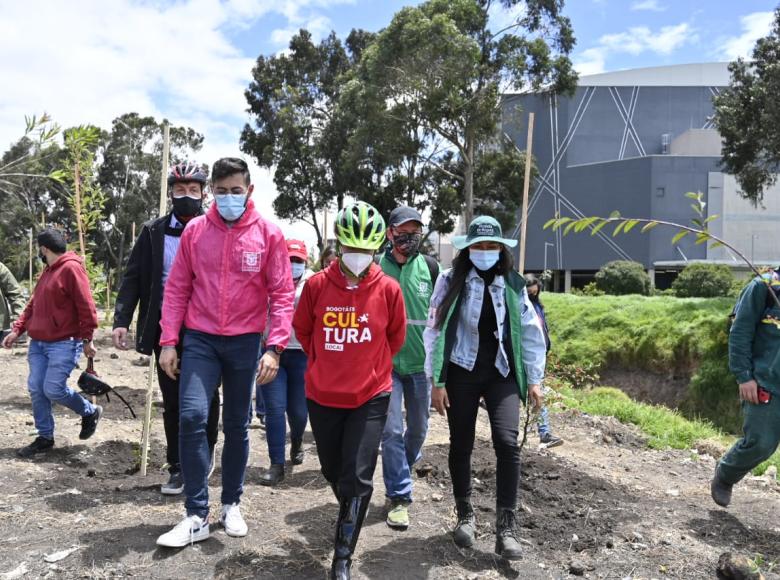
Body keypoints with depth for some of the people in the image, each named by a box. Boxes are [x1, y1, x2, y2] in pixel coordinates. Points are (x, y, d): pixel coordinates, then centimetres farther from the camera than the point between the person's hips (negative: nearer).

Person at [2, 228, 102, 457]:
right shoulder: (48, 271, 16)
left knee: (53, 390, -10)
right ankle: (45, 437, 17)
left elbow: (86, 307, -15)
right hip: (38, 343, 9)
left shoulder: (71, 268, -12)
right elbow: (33, 305, 20)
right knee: (36, 389, 5)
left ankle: (90, 412, 15)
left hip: (64, 344, -9)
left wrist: (86, 339, -15)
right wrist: (17, 330, 10)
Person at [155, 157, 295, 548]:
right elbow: (177, 289, 5)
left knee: (237, 425, 10)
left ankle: (231, 505, 28)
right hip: (200, 339, 1)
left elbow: (282, 294, -5)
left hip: (245, 342, 0)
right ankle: (197, 516, 2)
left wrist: (275, 347, -13)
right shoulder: (194, 230, 2)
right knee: (191, 417, -11)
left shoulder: (268, 234, -3)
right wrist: (168, 341, -1)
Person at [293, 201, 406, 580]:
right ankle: (351, 515, 51)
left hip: (370, 396, -2)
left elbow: (396, 337, 6)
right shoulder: (317, 285, -10)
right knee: (333, 472, 19)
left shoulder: (388, 289, -11)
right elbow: (302, 329, 7)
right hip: (322, 395, 2)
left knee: (357, 480, -5)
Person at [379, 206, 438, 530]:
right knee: (392, 430, -5)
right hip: (386, 361, -2)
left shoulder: (429, 267, 2)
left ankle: (402, 471, 42)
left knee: (418, 428, 15)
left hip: (421, 362, 3)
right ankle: (399, 497, 6)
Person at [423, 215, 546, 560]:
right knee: (461, 446, 8)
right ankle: (465, 515, 29)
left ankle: (506, 526, -1)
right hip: (461, 373, -1)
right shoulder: (451, 281, -5)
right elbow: (434, 331, -5)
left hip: (501, 373, 1)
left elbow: (531, 333, 8)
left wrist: (534, 379, 5)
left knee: (507, 442, -13)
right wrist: (436, 381, -7)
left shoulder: (513, 284, 3)